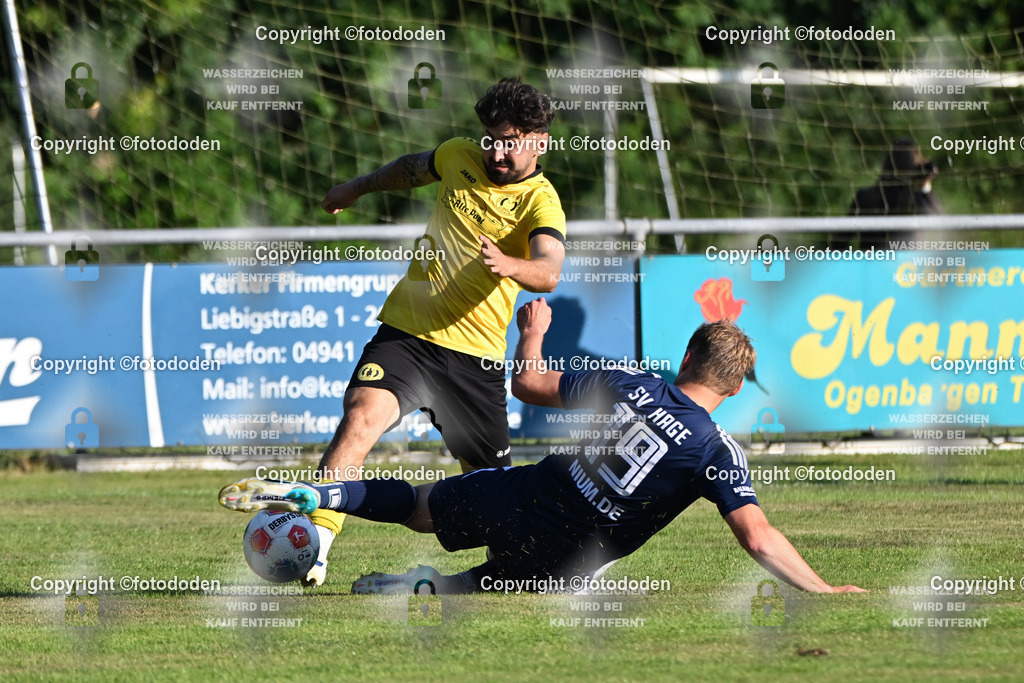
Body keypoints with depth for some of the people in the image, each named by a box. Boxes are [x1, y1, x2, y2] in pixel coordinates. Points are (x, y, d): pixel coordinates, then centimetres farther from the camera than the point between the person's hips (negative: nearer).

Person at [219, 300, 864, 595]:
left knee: (420, 506, 28)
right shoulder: (719, 452, -12)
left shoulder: (630, 384, -2)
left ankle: (308, 493, 10)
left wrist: (533, 331, 25)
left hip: (515, 494, 2)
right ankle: (423, 585, -5)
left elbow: (528, 384, 6)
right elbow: (759, 538, -20)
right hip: (560, 560, -2)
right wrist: (824, 590, -15)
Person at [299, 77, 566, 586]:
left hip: (476, 353, -2)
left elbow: (548, 272, -30)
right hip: (406, 331, 2)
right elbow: (414, 168, 30)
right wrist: (359, 187, 43)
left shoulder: (540, 203, -10)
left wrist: (509, 265, -51)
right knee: (361, 416, -26)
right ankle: (315, 541, -33)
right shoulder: (459, 157, 5)